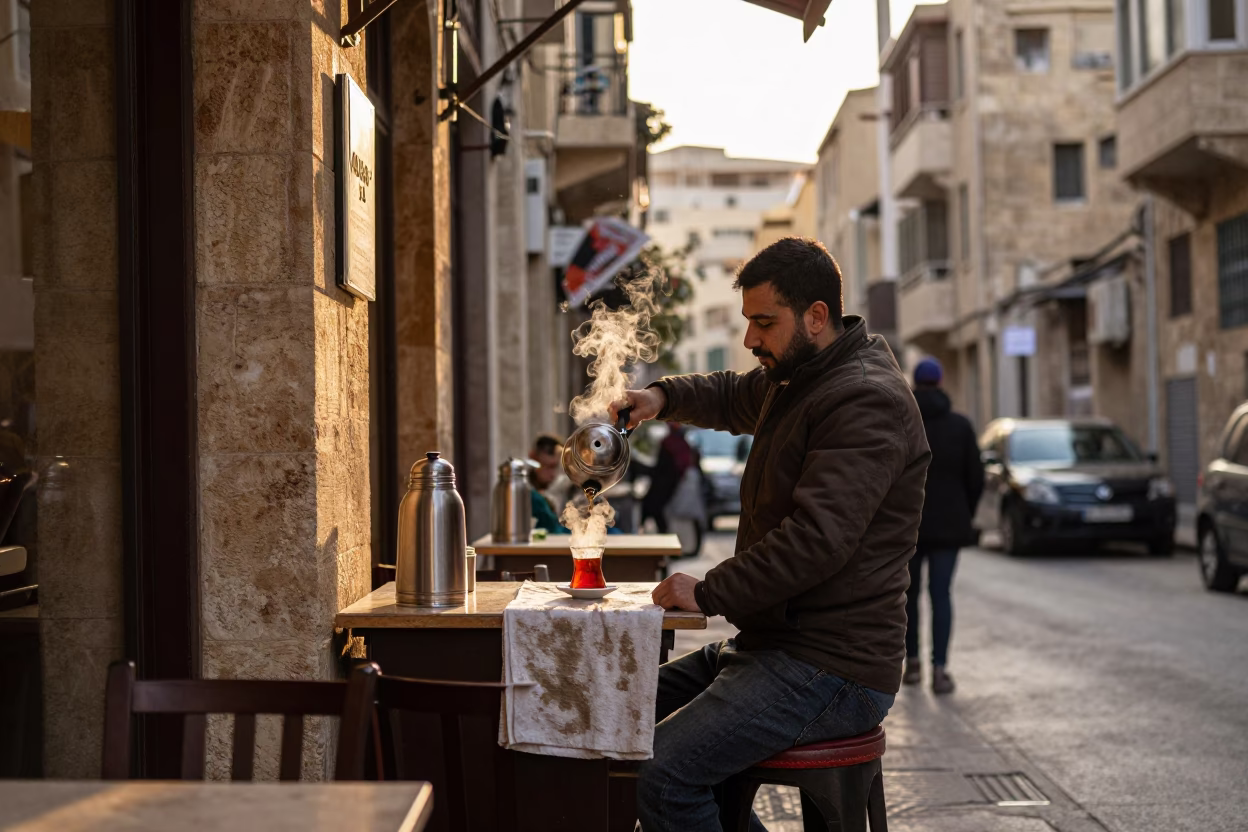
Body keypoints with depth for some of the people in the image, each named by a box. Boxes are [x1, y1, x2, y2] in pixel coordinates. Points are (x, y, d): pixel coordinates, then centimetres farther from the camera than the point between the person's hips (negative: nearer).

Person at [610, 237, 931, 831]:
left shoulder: (866, 402, -18)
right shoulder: (793, 379, 15)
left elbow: (816, 540, -27)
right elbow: (733, 398, 37)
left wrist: (708, 594, -19)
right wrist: (661, 397, 16)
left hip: (832, 670, -11)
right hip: (773, 643, 11)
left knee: (660, 775, -25)